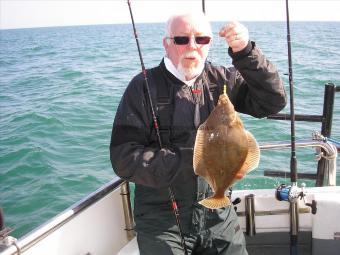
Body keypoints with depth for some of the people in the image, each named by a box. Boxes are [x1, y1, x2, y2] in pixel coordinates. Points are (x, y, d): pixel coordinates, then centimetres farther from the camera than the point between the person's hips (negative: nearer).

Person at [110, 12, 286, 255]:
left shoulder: (222, 80, 1)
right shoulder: (144, 87, -9)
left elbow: (273, 101, -6)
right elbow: (124, 157, -15)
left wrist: (245, 52, -17)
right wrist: (192, 160, -23)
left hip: (219, 214, 3)